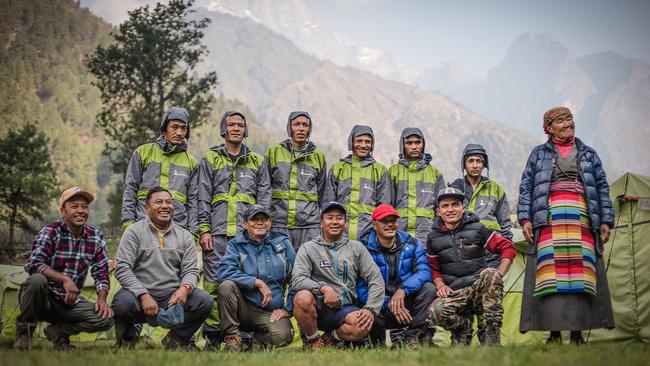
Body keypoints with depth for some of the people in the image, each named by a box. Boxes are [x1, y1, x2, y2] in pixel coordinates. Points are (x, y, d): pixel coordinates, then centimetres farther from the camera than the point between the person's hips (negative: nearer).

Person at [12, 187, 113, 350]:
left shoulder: (96, 237, 3)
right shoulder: (50, 232, -11)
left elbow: (101, 273, 4)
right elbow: (33, 264, -25)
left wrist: (102, 299, -14)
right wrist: (64, 279, -35)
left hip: (70, 302, 4)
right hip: (42, 299, -3)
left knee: (107, 318, -20)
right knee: (37, 279, -36)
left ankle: (58, 331, 5)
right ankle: (24, 330, -9)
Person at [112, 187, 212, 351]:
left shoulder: (184, 236, 12)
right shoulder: (134, 231, 1)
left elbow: (191, 270, 7)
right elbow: (122, 268, -8)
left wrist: (185, 288, -18)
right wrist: (143, 295, -21)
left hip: (172, 298, 3)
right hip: (140, 295, -3)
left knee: (205, 300, -21)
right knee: (123, 301, -36)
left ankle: (176, 340, 6)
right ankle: (127, 339, 0)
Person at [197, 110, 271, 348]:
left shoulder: (257, 162, 17)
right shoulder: (210, 159, 12)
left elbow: (264, 199, 12)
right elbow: (203, 198, 6)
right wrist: (204, 229, -4)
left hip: (248, 233, 1)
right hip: (218, 232, -1)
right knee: (214, 282, -4)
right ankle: (212, 334, 0)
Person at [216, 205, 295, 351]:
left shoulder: (282, 243, 6)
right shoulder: (236, 244, 2)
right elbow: (225, 271, -15)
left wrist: (287, 309, -1)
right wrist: (258, 283, -18)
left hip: (271, 313, 0)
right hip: (243, 309, 0)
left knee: (283, 336, -32)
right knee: (227, 286, -29)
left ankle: (258, 339, 4)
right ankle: (232, 336, -13)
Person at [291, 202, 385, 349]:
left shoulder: (356, 248, 12)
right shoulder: (308, 248, 6)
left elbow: (376, 279, 5)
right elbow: (297, 280, -9)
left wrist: (371, 309, -11)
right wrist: (324, 288, -26)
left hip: (344, 309, 1)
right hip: (318, 306, -1)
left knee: (363, 326, -32)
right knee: (303, 297, -36)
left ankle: (331, 337, 1)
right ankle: (312, 340, -7)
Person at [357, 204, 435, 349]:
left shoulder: (411, 244, 3)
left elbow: (424, 271, -11)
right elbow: (362, 288, -14)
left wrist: (403, 290, -29)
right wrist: (388, 304, -27)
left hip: (407, 304, 3)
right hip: (380, 307, -3)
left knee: (429, 288, -23)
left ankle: (412, 337, -13)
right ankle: (379, 340, 0)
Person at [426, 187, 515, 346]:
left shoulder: (477, 229, 1)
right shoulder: (434, 237, 7)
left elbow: (507, 248, 3)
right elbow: (433, 267, 15)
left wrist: (499, 275, -10)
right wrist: (440, 284, -6)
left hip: (480, 287, 0)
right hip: (454, 293, 1)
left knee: (490, 274, -36)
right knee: (436, 312, -33)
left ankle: (492, 339, -27)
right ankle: (463, 325, 5)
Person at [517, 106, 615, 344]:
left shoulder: (588, 154, 20)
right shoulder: (539, 154, 15)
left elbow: (602, 189, 17)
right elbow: (526, 188, 10)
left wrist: (606, 220, 7)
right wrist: (524, 219, -2)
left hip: (581, 220, 2)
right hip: (549, 221, -1)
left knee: (581, 271, -6)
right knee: (550, 271, -10)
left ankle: (577, 332, -3)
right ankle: (554, 332, -9)